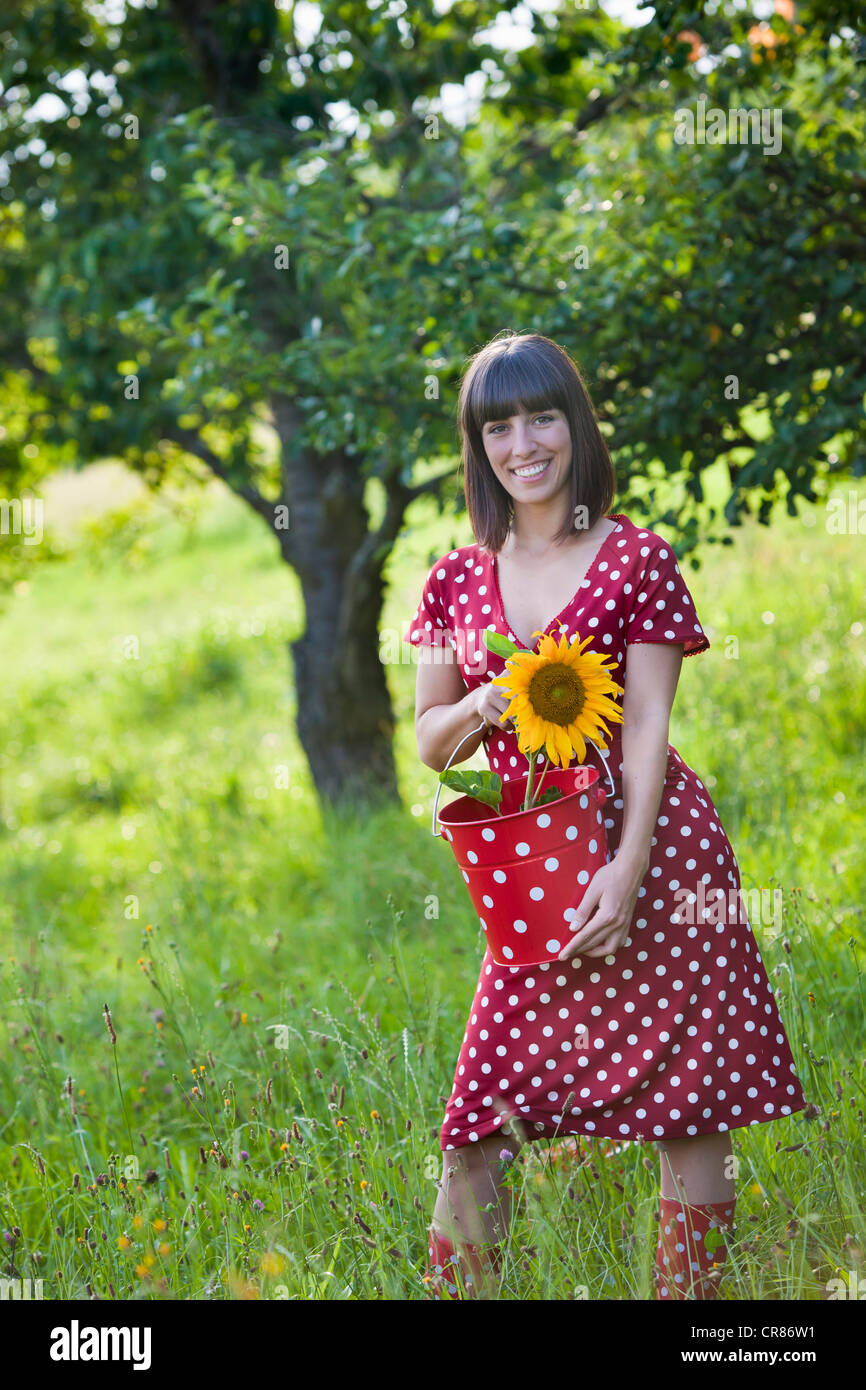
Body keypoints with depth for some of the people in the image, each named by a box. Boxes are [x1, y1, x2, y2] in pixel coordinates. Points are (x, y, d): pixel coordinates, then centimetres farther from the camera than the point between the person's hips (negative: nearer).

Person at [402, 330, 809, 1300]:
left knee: (690, 1112, 0)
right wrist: (480, 707, -8)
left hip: (649, 852, -3)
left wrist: (627, 868, -18)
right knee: (479, 1133, -2)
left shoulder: (636, 557, -1)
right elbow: (430, 743, 15)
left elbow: (648, 731, -7)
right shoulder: (458, 579, 10)